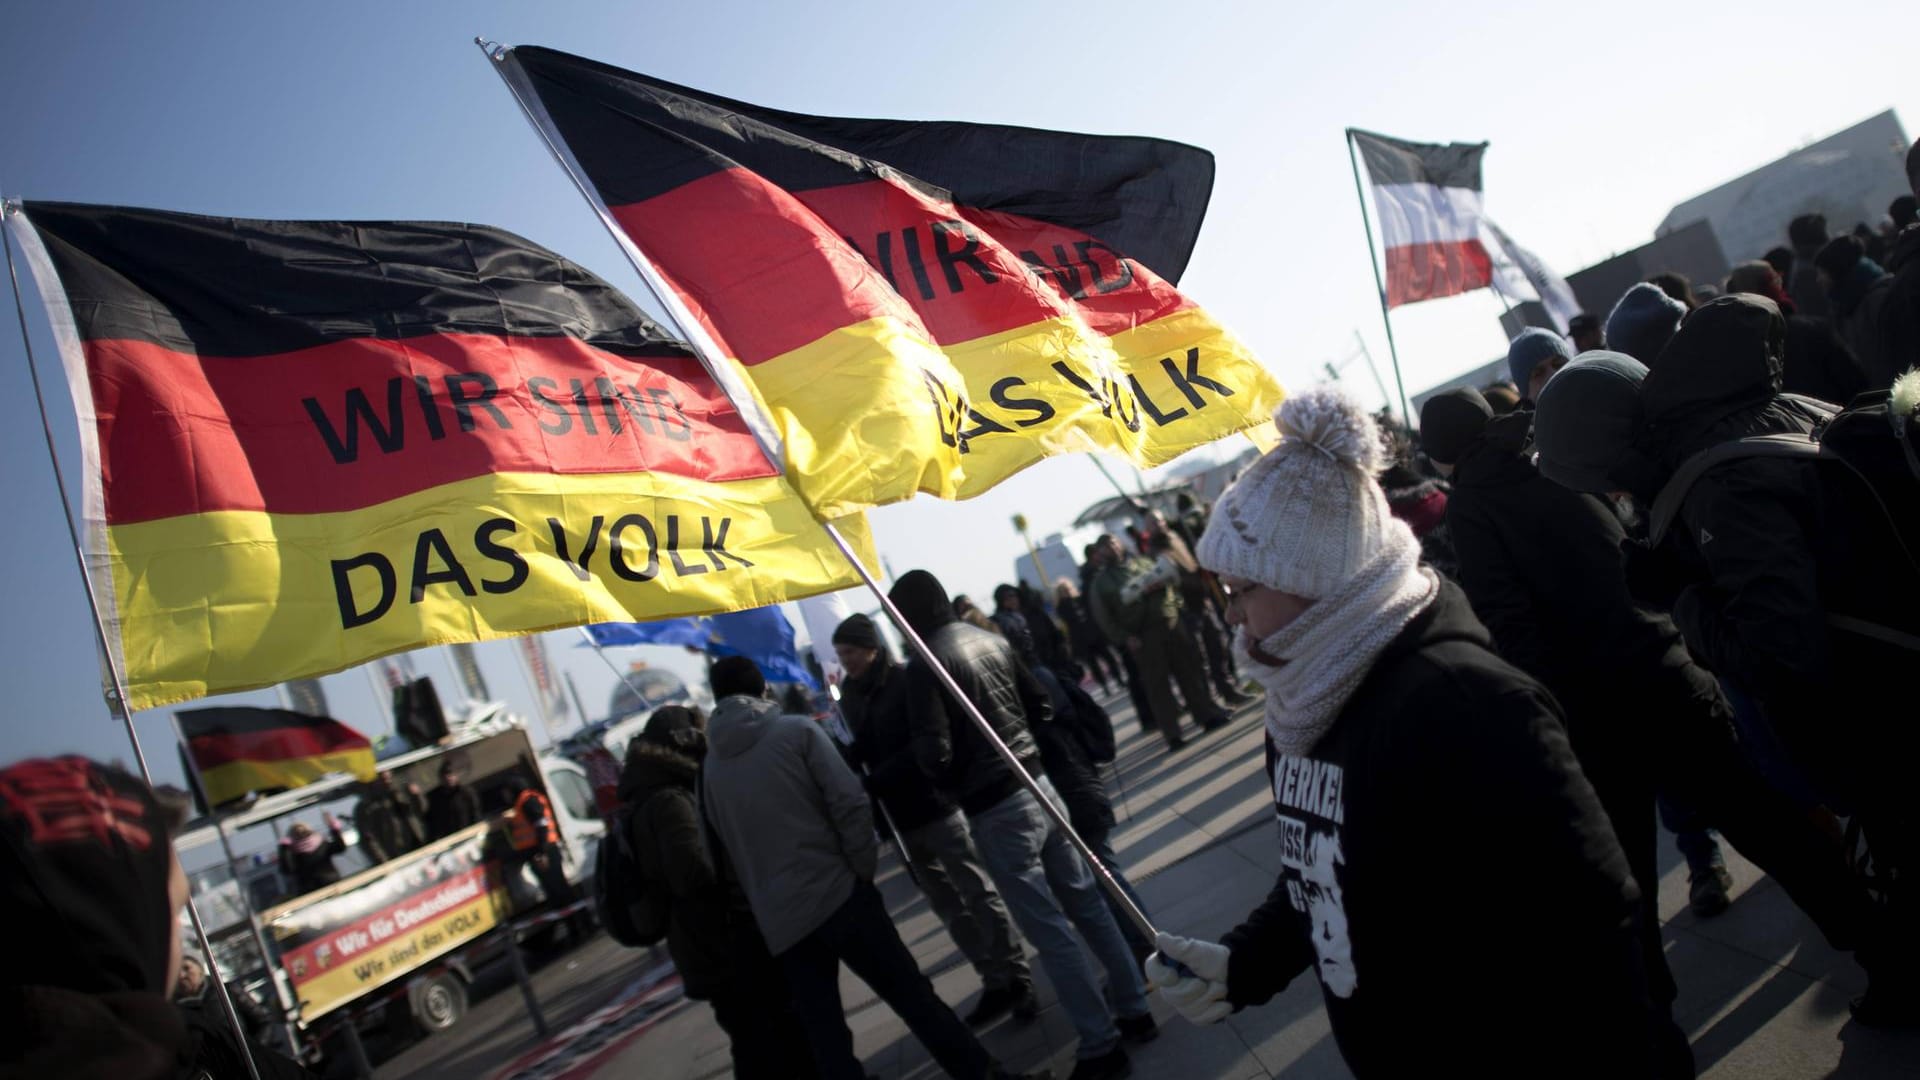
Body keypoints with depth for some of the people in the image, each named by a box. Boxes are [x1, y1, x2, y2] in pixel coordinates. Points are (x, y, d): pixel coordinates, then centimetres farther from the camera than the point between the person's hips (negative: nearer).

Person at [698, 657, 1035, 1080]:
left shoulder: (708, 769, 8)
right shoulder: (796, 731, -3)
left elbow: (722, 852, 11)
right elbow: (849, 802, -11)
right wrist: (865, 868, -1)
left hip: (778, 920, 3)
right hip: (837, 893, -3)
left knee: (823, 1033, 10)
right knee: (914, 997, 6)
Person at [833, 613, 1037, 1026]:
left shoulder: (905, 682, -12)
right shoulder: (851, 696, 7)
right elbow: (862, 751, 11)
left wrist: (874, 781, -26)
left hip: (935, 806, -7)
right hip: (901, 817, 7)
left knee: (979, 895, 0)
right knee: (950, 908, 12)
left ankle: (1017, 980, 9)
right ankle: (996, 982, 21)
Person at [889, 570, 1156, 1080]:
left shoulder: (924, 665, -16)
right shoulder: (993, 641, 5)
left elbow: (935, 757, -20)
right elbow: (1042, 708, 12)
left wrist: (951, 781, 0)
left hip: (996, 811, -7)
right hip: (1038, 785, 7)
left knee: (1050, 932, 3)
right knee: (1086, 903, 17)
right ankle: (1134, 1009, 29)